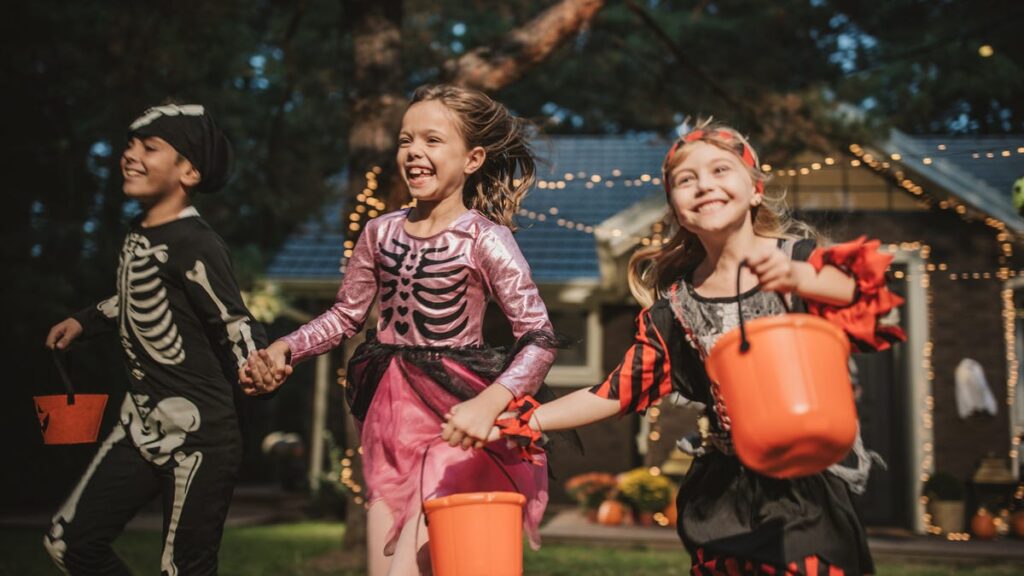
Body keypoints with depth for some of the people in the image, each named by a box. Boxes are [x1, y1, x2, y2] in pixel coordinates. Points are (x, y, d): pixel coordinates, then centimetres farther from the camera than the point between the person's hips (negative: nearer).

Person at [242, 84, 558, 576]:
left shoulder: (484, 238, -10)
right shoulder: (381, 232, 5)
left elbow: (540, 339, -15)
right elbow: (345, 316, 15)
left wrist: (489, 405, -30)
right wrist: (283, 350, -1)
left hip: (452, 420, -5)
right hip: (389, 415, 6)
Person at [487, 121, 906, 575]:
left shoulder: (798, 257, -5)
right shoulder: (673, 305, 2)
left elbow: (865, 294, -22)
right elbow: (619, 391, 4)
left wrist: (796, 277, -41)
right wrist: (520, 423, -3)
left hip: (811, 482, -2)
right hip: (723, 496, 3)